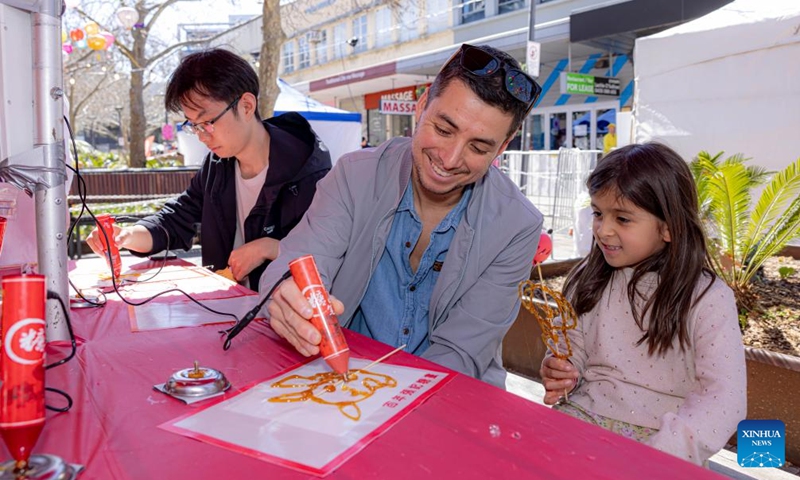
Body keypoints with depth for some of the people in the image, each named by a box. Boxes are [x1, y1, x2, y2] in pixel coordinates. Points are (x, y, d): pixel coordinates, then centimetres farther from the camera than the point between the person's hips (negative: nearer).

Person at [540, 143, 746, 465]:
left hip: (662, 439, -3)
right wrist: (562, 374, -10)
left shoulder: (708, 299, -10)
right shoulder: (588, 280, 2)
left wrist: (659, 454, -26)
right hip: (583, 416, 3)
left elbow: (723, 398, -15)